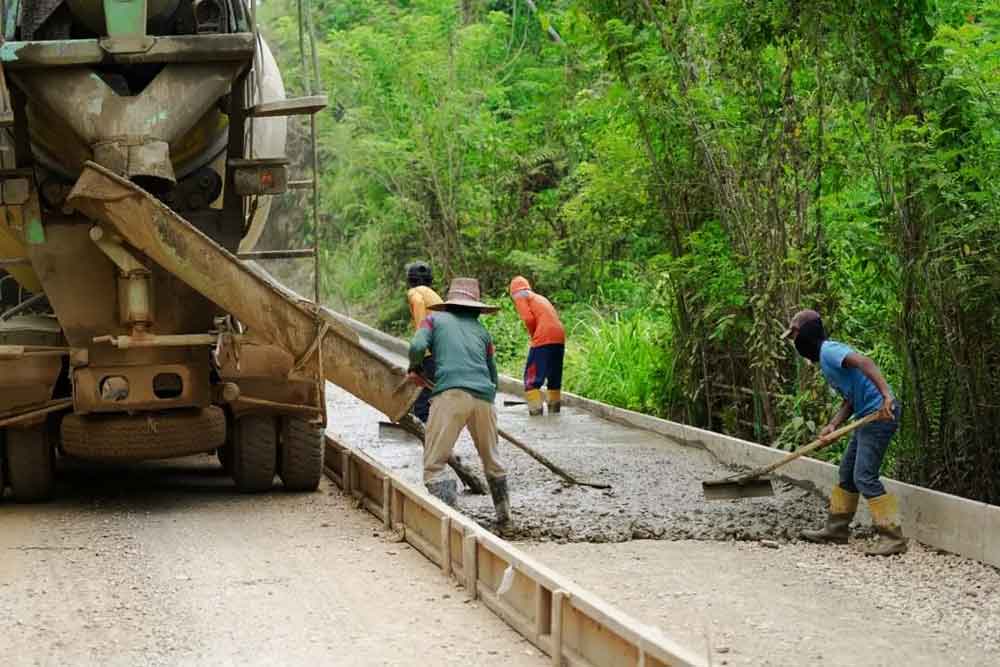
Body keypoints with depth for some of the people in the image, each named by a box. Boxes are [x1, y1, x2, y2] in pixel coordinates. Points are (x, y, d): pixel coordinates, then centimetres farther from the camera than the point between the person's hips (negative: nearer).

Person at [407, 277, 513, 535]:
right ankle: (505, 521, 29)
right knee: (492, 461, 22)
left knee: (434, 463, -3)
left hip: (451, 394, -4)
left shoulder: (436, 319, 16)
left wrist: (414, 370, 17)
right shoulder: (481, 330, 26)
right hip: (484, 398, 4)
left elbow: (417, 346, -1)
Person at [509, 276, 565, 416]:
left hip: (543, 338, -7)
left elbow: (528, 319, -7)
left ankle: (535, 408, -12)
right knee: (554, 374, 19)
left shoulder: (520, 297, 9)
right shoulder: (540, 298, 30)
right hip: (560, 336, 7)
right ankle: (554, 407, 25)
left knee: (532, 374, -3)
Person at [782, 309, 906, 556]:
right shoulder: (825, 360, 20)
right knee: (847, 472, 18)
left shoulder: (828, 351, -12)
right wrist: (833, 425, 4)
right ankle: (836, 529, 29)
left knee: (864, 477, -12)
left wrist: (886, 395, -39)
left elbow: (863, 362, -29)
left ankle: (893, 538, -10)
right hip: (868, 416, 11)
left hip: (880, 414, -11)